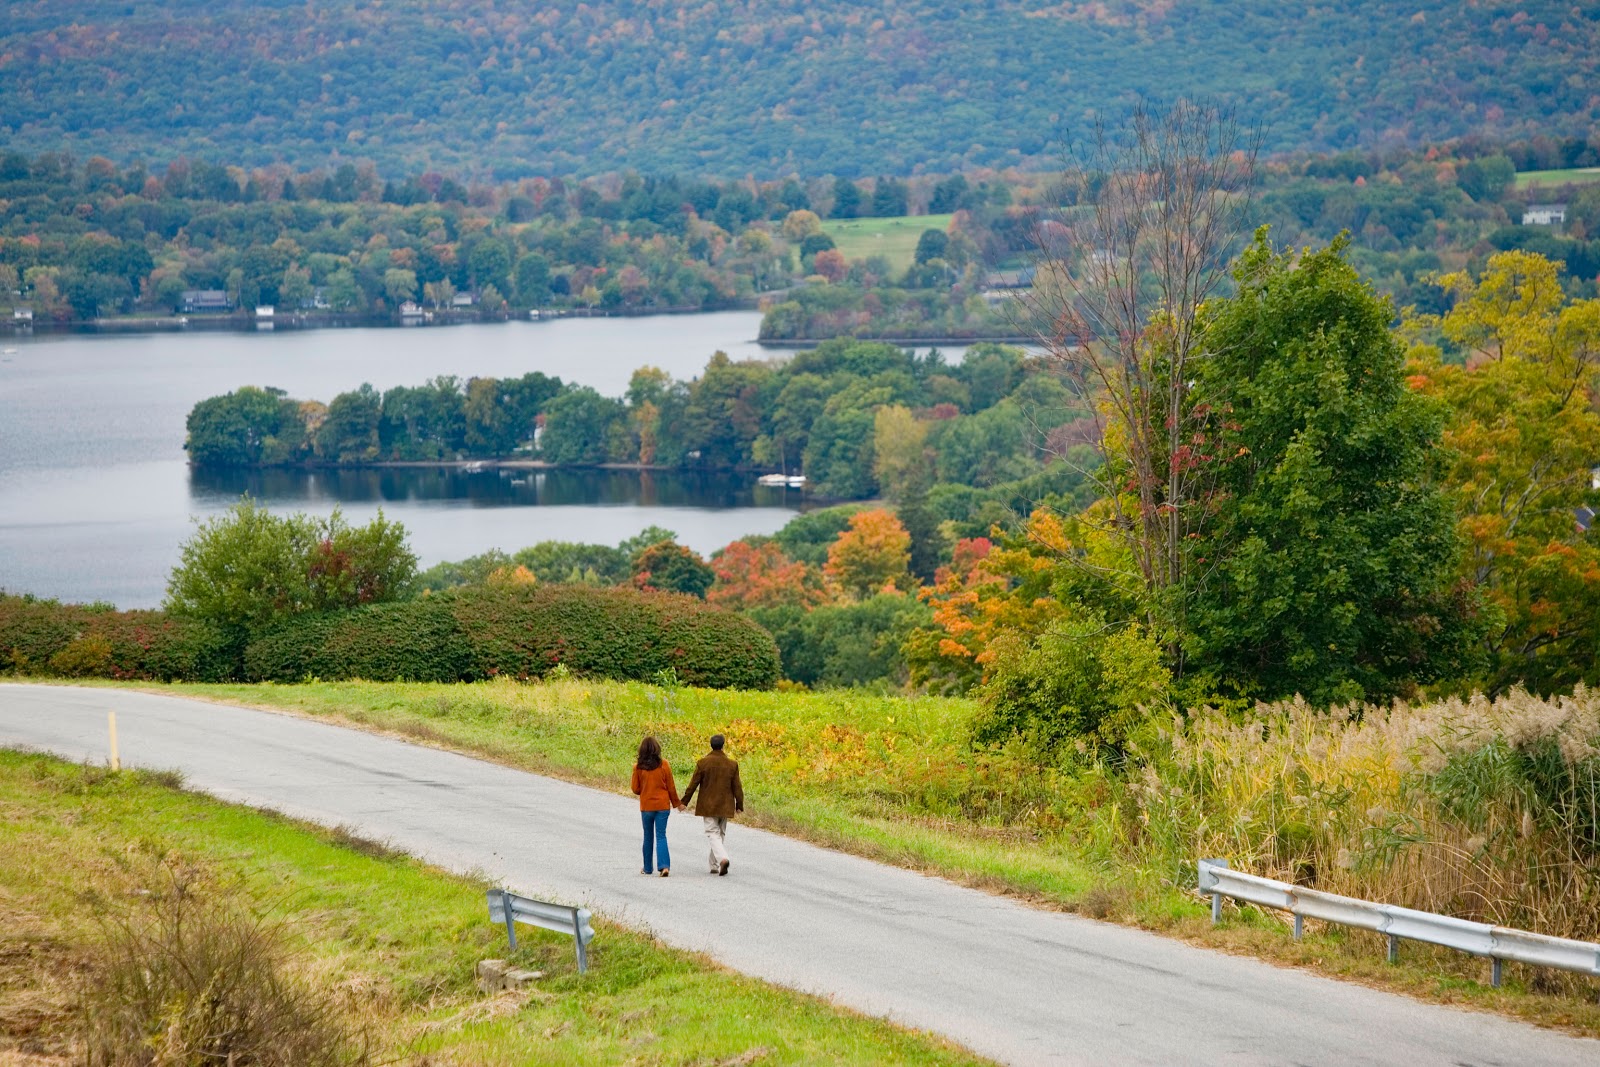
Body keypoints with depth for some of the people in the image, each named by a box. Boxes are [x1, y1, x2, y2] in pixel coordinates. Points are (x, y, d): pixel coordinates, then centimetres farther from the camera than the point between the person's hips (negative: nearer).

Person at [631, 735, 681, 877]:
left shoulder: (638, 767, -7)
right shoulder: (664, 765, -6)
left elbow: (635, 789, 0)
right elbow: (671, 787, 0)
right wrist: (677, 803, 13)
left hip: (646, 806, 0)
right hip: (663, 805, 0)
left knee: (648, 836, 14)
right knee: (661, 836, 0)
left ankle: (647, 868, 20)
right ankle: (665, 865, -16)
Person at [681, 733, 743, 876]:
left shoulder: (703, 763, -8)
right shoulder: (732, 765, -1)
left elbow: (693, 784, -5)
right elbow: (737, 787, 2)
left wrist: (684, 802, 4)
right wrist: (739, 805, 13)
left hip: (708, 806, -3)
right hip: (725, 807, 3)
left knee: (712, 833, -2)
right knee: (722, 834, 13)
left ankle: (722, 858, -25)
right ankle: (715, 866, 15)